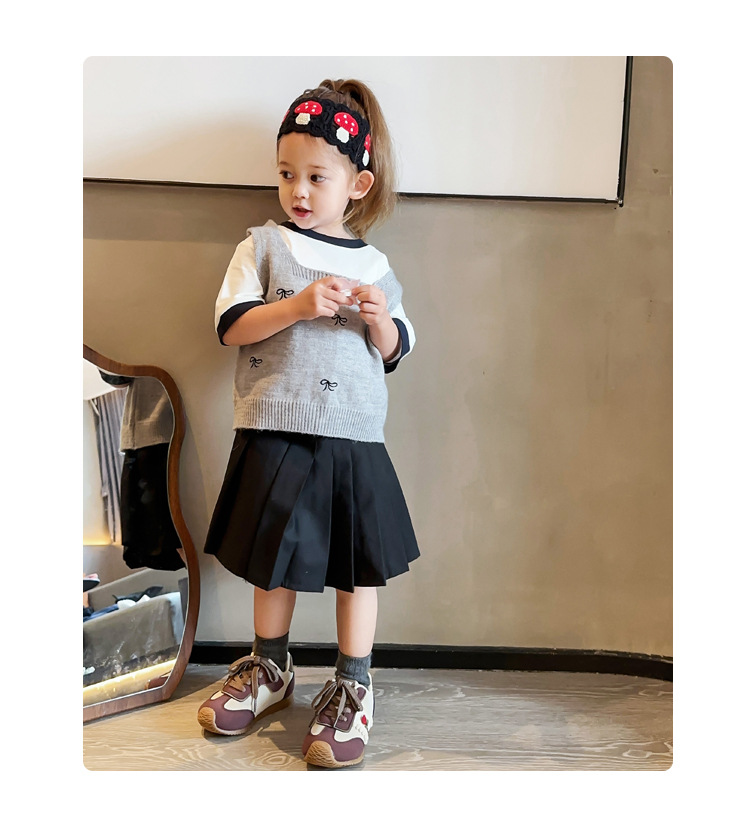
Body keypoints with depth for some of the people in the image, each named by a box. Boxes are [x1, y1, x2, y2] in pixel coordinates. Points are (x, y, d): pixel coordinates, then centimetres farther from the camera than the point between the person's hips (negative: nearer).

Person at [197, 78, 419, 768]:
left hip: (355, 436, 1)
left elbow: (395, 352, 12)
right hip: (276, 432, -1)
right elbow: (231, 325, -5)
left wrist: (379, 319, -9)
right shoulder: (264, 245, 4)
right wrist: (298, 305, -17)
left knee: (359, 562, 5)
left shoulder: (374, 264, 9)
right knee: (275, 558, 11)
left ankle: (353, 686, 23)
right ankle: (270, 668, 35)